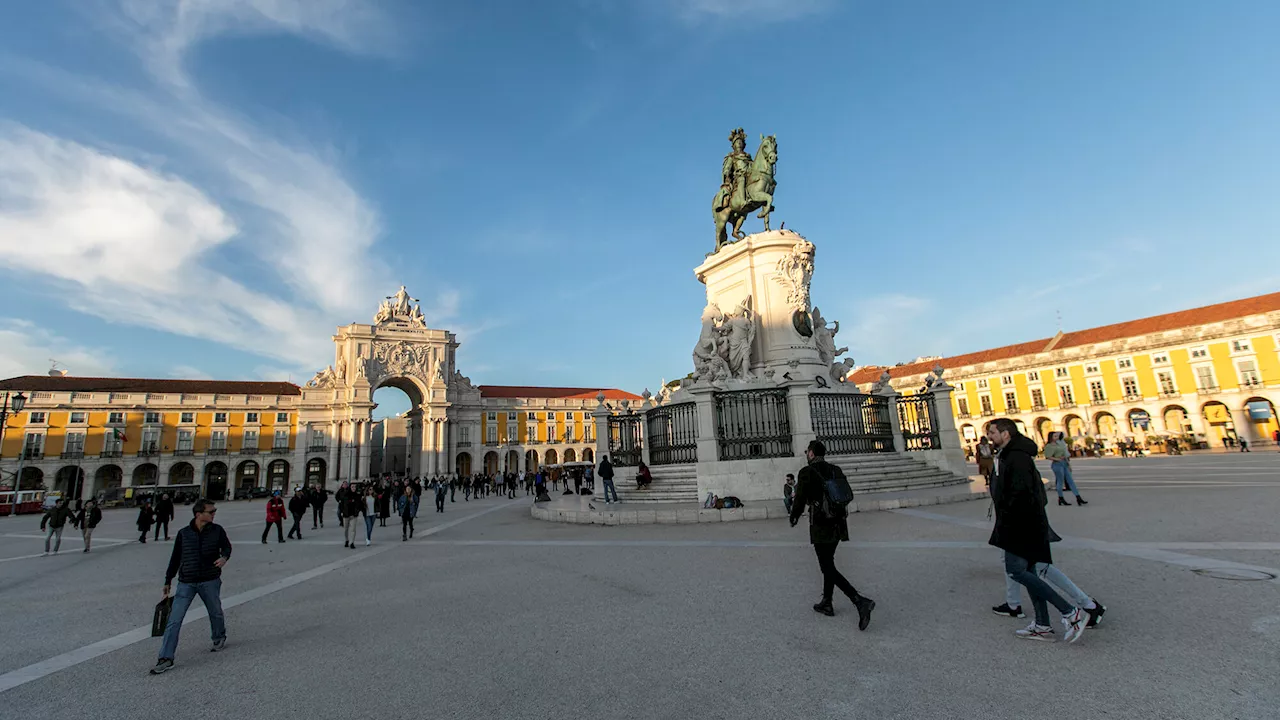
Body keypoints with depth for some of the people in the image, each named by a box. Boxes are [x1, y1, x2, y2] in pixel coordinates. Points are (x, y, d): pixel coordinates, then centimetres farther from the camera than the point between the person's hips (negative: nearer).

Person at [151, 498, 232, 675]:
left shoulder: (217, 530, -4)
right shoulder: (184, 533, -2)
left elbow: (227, 546, 8)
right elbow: (175, 558, 8)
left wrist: (224, 557, -15)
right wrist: (168, 581, 12)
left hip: (210, 581, 0)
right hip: (186, 583, 0)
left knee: (216, 613, 15)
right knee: (174, 620, -4)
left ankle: (219, 638, 39)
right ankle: (166, 658, 5)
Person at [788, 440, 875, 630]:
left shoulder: (807, 472, -12)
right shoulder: (836, 470, 7)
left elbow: (800, 500, -10)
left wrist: (794, 518, 8)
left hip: (820, 527, -7)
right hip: (838, 524, 7)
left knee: (828, 568, -1)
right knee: (828, 563, 20)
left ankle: (861, 601, -15)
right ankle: (826, 603, 29)